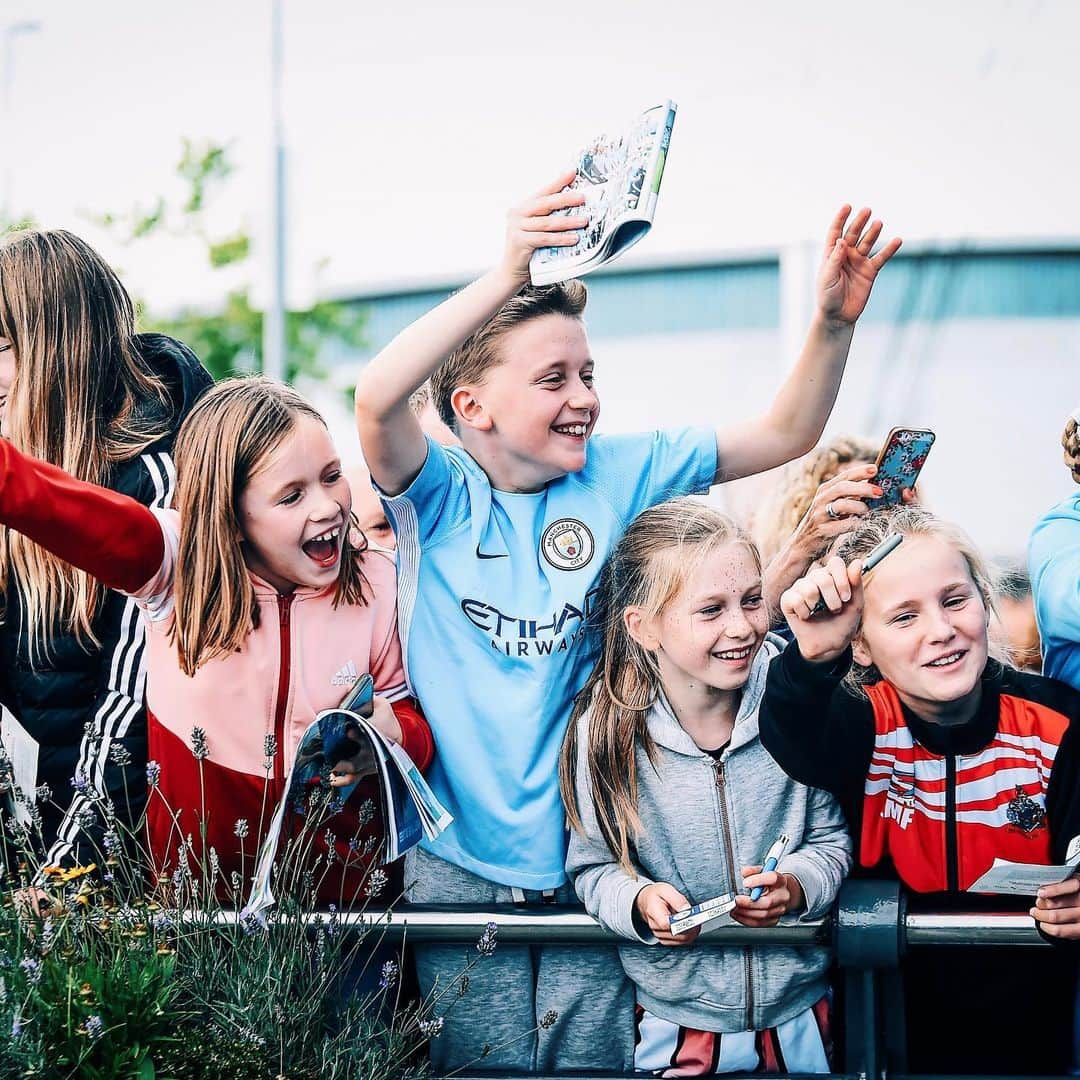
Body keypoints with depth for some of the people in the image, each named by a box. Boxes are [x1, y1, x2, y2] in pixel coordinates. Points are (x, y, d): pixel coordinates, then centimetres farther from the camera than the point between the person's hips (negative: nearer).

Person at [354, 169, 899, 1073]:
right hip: (462, 855, -2)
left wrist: (834, 322, -12)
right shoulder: (439, 496, -5)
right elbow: (377, 399, -26)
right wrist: (508, 276, -34)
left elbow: (784, 435, 6)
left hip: (590, 852, 3)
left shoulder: (618, 474, 5)